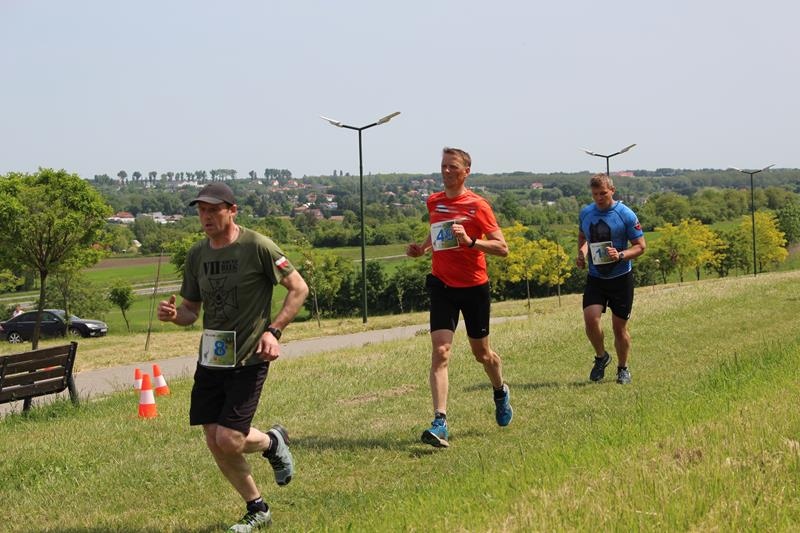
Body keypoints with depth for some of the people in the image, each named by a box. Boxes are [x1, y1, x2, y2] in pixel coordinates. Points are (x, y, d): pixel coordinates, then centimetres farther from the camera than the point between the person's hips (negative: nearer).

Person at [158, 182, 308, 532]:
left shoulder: (257, 247, -10)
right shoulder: (196, 254, 7)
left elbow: (298, 288, -4)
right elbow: (191, 309, 15)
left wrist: (273, 330, -14)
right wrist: (173, 315, -9)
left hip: (248, 359, -6)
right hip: (210, 359, 6)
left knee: (229, 440, -14)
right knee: (215, 444, 4)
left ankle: (273, 442, 20)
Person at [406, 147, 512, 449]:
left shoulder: (477, 206, -10)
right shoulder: (434, 202, 5)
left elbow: (502, 248, -12)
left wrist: (470, 241, -26)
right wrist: (423, 248, 9)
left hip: (474, 286, -3)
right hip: (442, 285, 3)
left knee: (481, 353, 13)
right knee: (440, 352, -13)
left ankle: (501, 393, 45)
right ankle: (440, 423, -21)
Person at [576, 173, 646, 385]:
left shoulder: (626, 215, -10)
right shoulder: (586, 213, 3)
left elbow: (640, 246, -5)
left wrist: (620, 255, -23)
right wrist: (582, 253, 1)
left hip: (621, 278, -2)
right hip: (595, 278, 3)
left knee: (619, 327, 4)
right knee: (590, 318, -16)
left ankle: (623, 368, 25)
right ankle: (601, 356, 12)